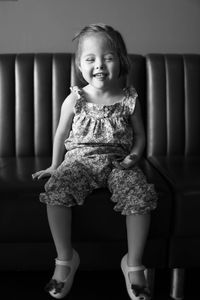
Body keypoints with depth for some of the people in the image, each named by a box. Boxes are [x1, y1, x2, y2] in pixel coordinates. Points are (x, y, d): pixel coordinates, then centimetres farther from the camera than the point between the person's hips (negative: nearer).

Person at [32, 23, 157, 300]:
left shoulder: (129, 99, 4)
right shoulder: (74, 100, 4)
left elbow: (139, 134, 12)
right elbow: (62, 134, 14)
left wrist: (134, 156, -7)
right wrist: (55, 166, 12)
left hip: (117, 162, 0)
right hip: (80, 159, 0)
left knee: (140, 194, -28)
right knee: (56, 189, -28)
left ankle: (134, 264, -10)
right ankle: (65, 258, -11)